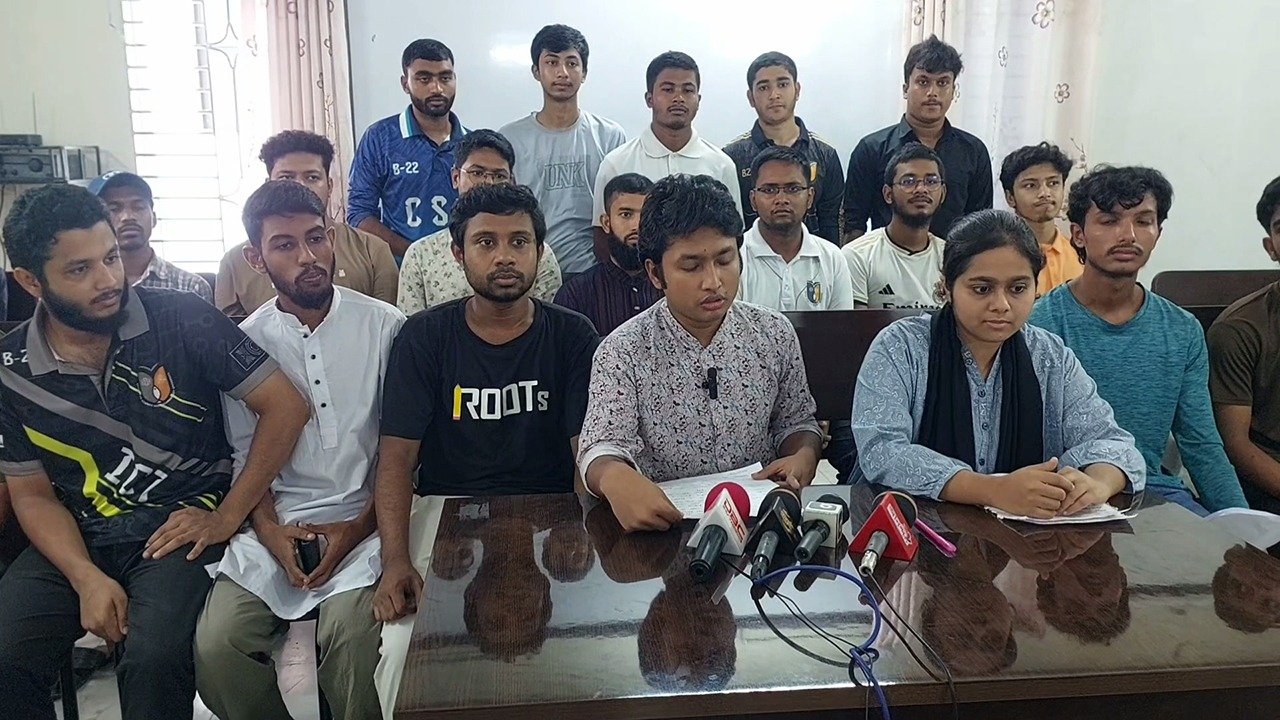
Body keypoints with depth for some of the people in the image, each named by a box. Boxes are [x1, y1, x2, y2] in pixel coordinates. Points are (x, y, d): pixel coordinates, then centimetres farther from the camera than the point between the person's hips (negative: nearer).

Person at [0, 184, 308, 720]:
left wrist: (226, 516, -11)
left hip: (181, 526, -3)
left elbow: (284, 406, -10)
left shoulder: (183, 320, -11)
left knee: (154, 657, -29)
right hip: (74, 538, 4)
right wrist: (86, 578, -12)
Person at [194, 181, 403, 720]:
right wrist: (268, 528, -7)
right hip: (278, 525, 3)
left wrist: (359, 527, -9)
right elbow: (247, 454, 10)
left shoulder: (385, 326, 0)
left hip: (363, 519, -2)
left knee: (352, 632, -28)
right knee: (216, 645, -19)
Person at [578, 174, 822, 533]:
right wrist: (615, 477, -41)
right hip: (664, 522, -3)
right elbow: (601, 451, -17)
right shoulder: (622, 353, -9)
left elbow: (796, 421, 15)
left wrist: (804, 456, -9)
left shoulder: (775, 334, 2)